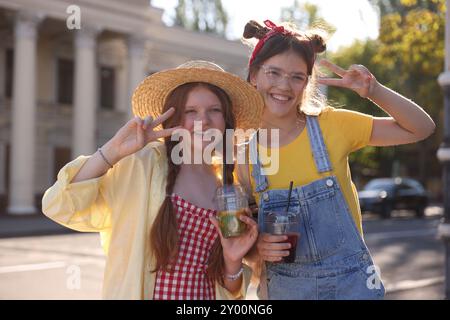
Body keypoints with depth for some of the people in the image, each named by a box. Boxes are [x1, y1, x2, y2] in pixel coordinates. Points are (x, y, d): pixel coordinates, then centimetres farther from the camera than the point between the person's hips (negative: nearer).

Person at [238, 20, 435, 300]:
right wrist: (258, 247, -16)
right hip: (282, 287, 1)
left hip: (351, 283, -1)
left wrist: (375, 91, -18)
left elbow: (421, 128, -5)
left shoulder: (332, 126, -8)